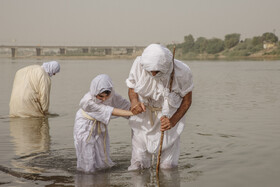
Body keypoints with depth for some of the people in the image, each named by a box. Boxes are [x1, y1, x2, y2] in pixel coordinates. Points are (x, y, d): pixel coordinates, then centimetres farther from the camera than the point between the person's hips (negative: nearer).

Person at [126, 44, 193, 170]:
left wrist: (173, 121, -21)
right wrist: (134, 101, -26)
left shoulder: (182, 72, -26)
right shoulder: (139, 64, -23)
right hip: (144, 114, 1)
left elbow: (187, 100, -10)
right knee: (138, 166, 3)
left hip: (170, 115, -1)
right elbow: (132, 87, -4)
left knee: (167, 166, 1)